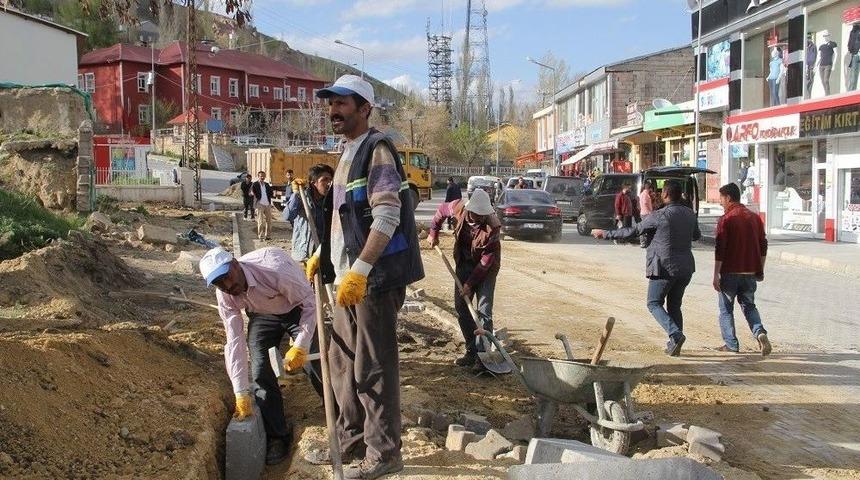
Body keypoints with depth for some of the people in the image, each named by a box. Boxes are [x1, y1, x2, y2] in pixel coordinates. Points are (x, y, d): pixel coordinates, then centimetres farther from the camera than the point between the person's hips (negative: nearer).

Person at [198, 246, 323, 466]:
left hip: (297, 308, -4)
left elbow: (310, 303, -30)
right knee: (260, 372, -7)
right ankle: (277, 435, 9)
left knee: (316, 366, -14)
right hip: (262, 315, 4)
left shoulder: (273, 268, -39)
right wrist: (241, 393, -19)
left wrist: (300, 347, -38)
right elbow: (235, 342, -18)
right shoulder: (225, 296, -21)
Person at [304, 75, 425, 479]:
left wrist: (359, 270, -27)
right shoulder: (348, 153, 17)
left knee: (373, 368, -2)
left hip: (375, 278, -10)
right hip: (350, 277, 10)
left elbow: (387, 217, -22)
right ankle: (351, 441, 31)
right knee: (343, 362, 17)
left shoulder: (377, 149, -12)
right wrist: (323, 254, 23)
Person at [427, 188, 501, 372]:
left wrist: (470, 283, -22)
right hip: (464, 263, 5)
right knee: (461, 307, 7)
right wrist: (433, 232, 9)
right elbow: (442, 210, 6)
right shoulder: (460, 208, -18)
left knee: (484, 311, -11)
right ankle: (471, 351, 17)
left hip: (486, 268, -5)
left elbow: (486, 260, -25)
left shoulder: (493, 227, -30)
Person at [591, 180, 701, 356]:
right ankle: (674, 346, 15)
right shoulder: (690, 214, 4)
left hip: (664, 268, -6)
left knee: (654, 304, 8)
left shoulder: (659, 216, -15)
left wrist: (605, 234, 2)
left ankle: (675, 334, -13)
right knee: (674, 305, 17)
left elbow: (632, 231, -8)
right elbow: (696, 236, 22)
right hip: (685, 269, 6)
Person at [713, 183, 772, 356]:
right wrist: (760, 270, 19)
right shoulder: (755, 218, 7)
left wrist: (716, 275, -11)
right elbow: (763, 245, 11)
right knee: (749, 306, 17)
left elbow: (719, 249, -14)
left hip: (730, 272, -5)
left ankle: (731, 344, 9)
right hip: (750, 272, 5)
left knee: (726, 309, 9)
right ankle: (760, 332, -6)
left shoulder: (726, 219, -11)